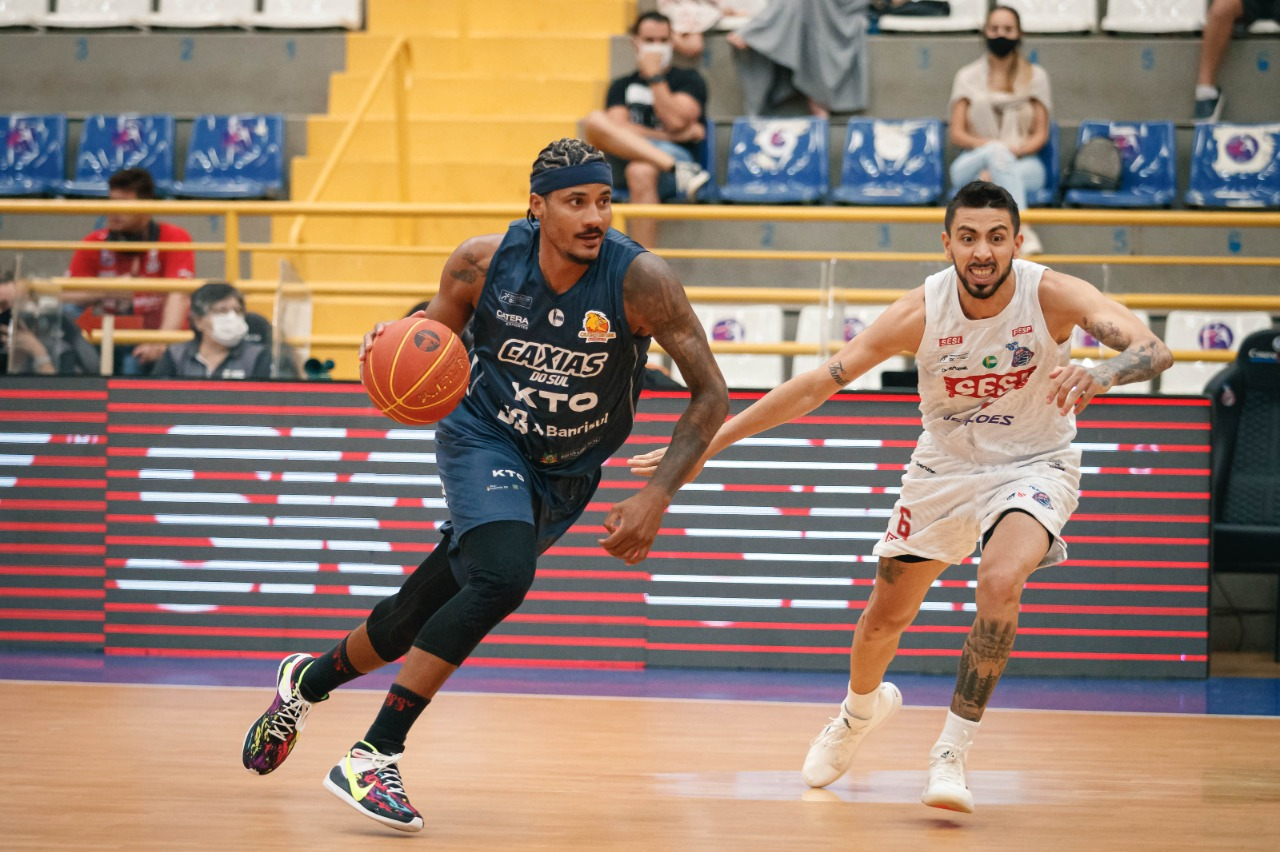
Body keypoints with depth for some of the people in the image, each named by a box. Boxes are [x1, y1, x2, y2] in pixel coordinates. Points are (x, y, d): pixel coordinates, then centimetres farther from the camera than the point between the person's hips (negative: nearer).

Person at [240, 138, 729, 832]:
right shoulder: (483, 263, -19)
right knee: (502, 577, -30)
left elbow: (711, 393, -17)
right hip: (483, 437, -2)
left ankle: (307, 681, 41)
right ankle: (372, 758, -23)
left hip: (565, 474, 2)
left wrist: (656, 497, -26)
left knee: (428, 607, 10)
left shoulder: (639, 280, -24)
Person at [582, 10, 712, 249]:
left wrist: (654, 75, 0)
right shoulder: (622, 86, 22)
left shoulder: (688, 80, 15)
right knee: (595, 120, -27)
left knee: (641, 173, -40)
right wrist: (672, 136, -7)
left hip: (675, 155, -3)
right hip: (627, 156, 3)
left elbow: (675, 121, -5)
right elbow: (618, 128, 2)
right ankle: (678, 170, -40)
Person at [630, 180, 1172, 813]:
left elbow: (1153, 350, -36)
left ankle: (951, 754, -20)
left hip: (1032, 466, -3)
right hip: (945, 468, 3)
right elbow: (819, 383, -17)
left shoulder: (1052, 296, -25)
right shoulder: (921, 312, -21)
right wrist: (708, 442, -19)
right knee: (883, 618, 13)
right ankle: (862, 709, 50)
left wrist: (1097, 376, -59)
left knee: (1001, 581, -32)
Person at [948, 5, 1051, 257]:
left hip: (1023, 164, 0)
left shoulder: (1035, 76, 10)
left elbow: (1040, 135, 4)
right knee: (997, 151, -37)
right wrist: (989, 145, -17)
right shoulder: (968, 77, 10)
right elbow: (957, 133, 3)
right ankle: (1023, 231, -57)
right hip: (972, 166, 0)